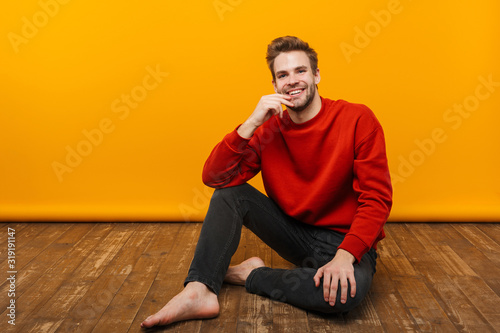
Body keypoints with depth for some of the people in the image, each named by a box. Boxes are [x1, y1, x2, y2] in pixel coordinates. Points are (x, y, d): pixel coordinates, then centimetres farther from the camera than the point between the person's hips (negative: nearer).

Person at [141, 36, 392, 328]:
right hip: (295, 234, 3)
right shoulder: (269, 130, -3)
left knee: (348, 289, -35)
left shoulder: (357, 119, -13)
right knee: (229, 193, -11)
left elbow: (377, 197, -16)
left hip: (344, 241, -3)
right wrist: (251, 123, -22)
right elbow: (213, 177, -12)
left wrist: (344, 256, -29)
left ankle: (252, 275, -12)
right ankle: (199, 293, -21)